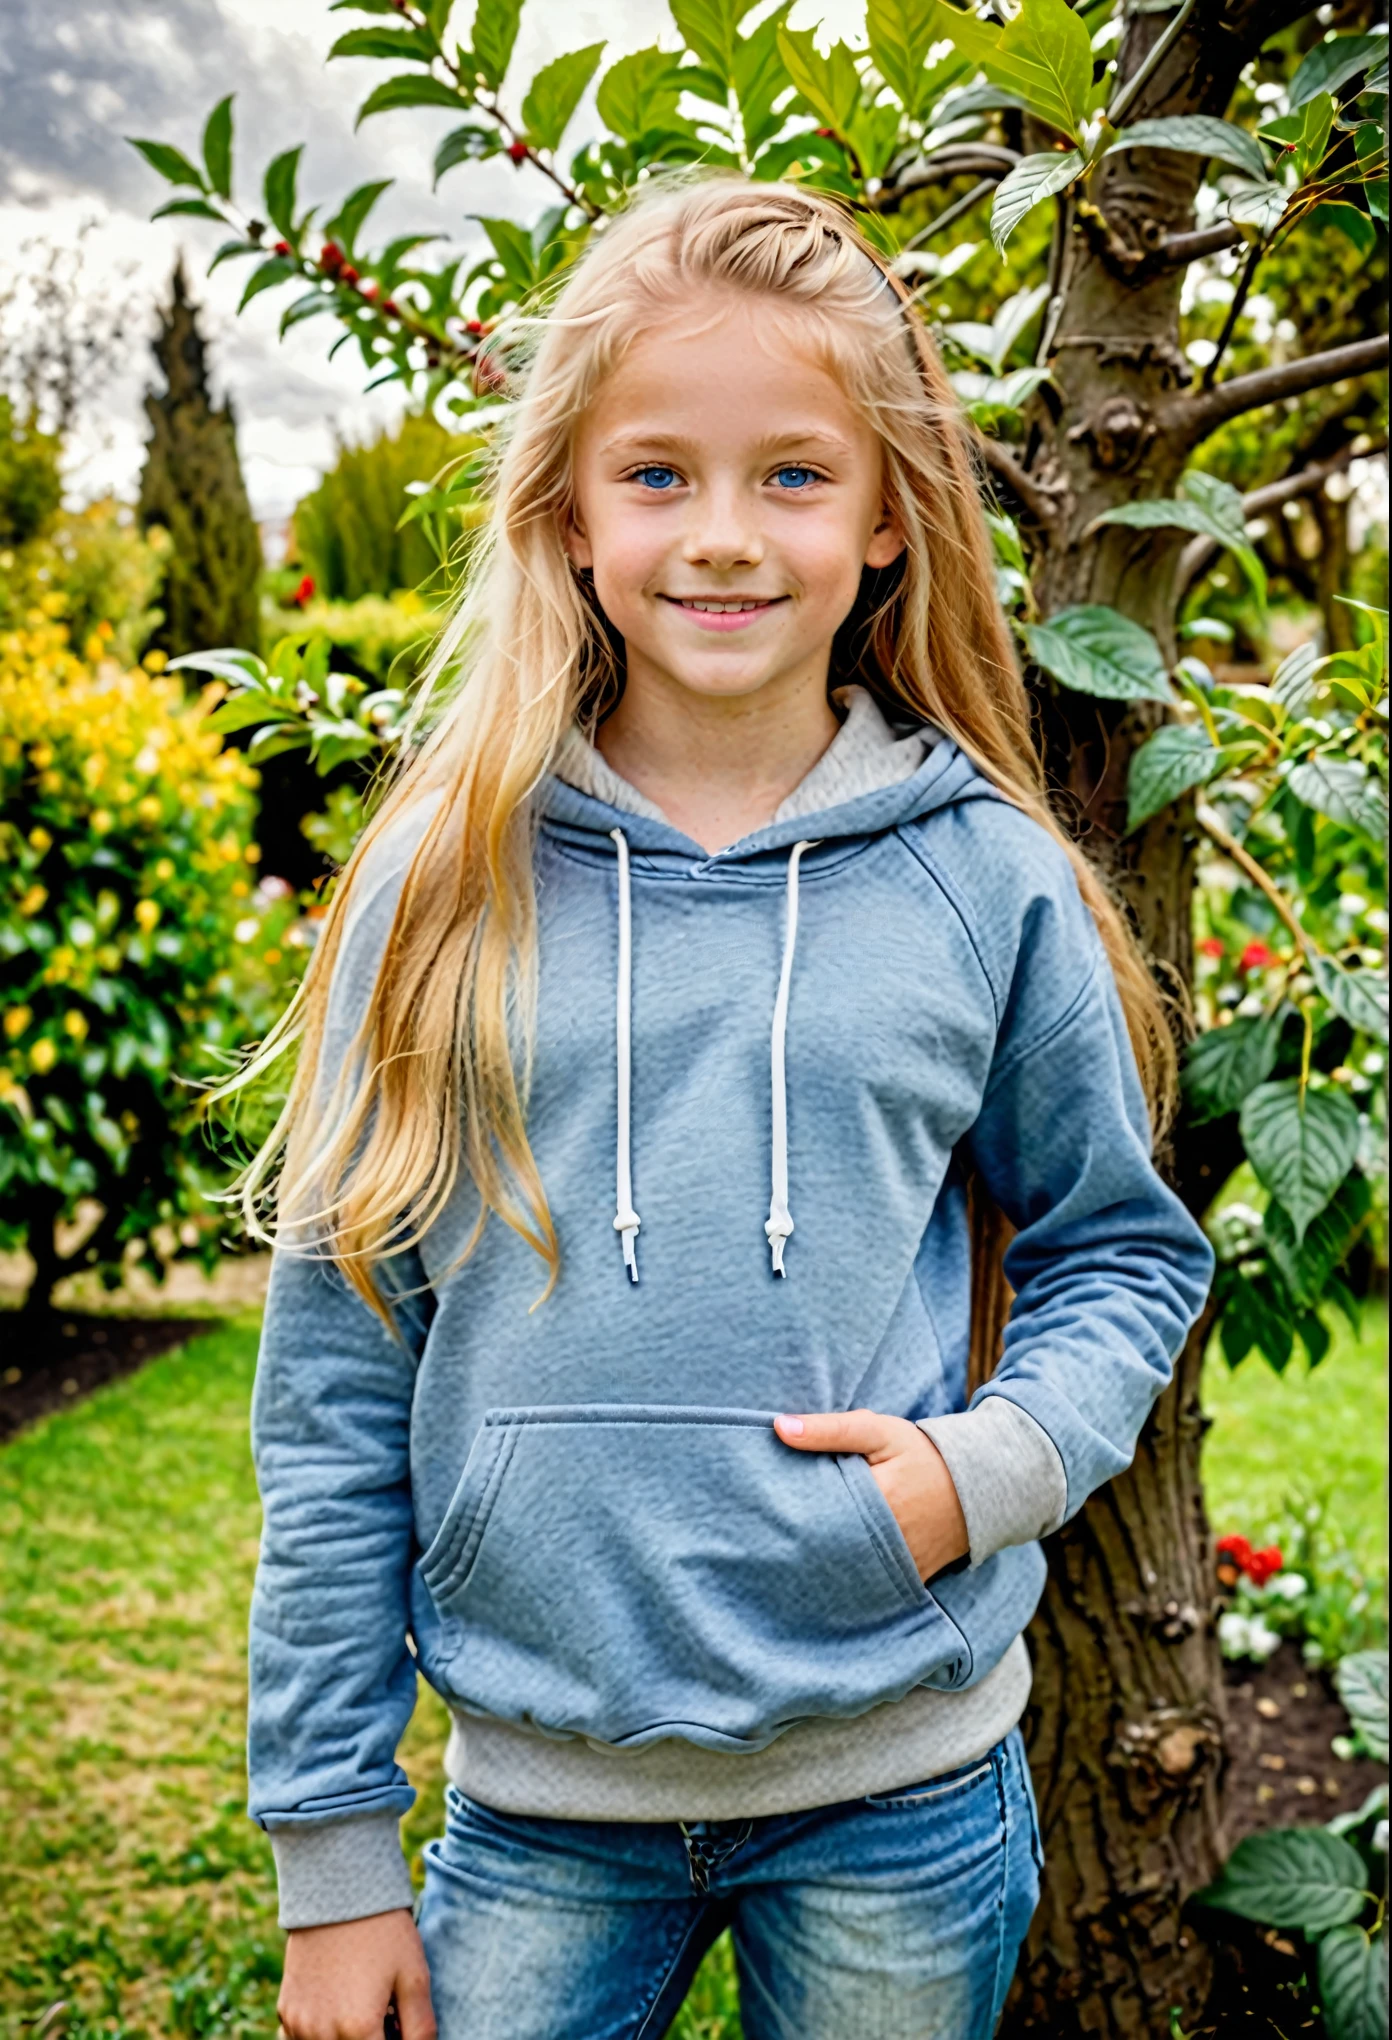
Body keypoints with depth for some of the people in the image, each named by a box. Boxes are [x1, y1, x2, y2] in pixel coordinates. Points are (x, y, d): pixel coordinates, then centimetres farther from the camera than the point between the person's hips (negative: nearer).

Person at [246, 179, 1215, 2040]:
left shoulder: (987, 881, -6)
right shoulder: (450, 883, -6)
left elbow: (1126, 1250, 9)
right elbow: (335, 1390, -2)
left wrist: (999, 1461, -12)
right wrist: (331, 1849, 1)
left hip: (903, 1786, 1)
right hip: (536, 1798, 0)